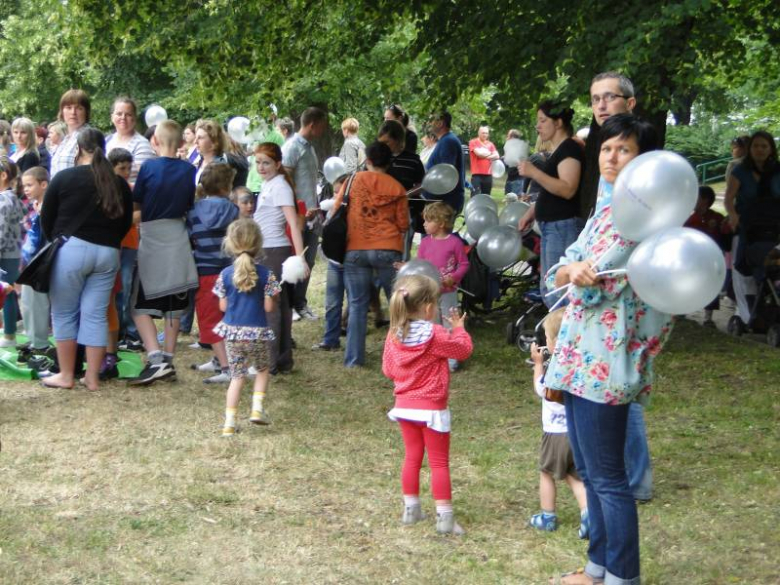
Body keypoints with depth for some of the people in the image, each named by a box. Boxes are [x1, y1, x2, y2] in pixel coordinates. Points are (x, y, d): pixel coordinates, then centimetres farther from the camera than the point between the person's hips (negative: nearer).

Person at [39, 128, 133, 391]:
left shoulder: (64, 178, -3)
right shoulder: (119, 183, 8)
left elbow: (46, 219, 4)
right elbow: (126, 223, 16)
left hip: (71, 249, -4)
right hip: (108, 252, 4)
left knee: (64, 314, 8)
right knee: (96, 315, 7)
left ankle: (66, 375, 11)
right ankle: (92, 377, 9)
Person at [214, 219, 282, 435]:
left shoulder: (225, 274, -3)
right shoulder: (266, 275, -7)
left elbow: (223, 306, 2)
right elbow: (269, 307, -8)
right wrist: (273, 298, 13)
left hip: (232, 331, 2)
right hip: (257, 332, -2)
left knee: (237, 376, 10)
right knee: (262, 369, 22)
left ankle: (229, 421, 5)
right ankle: (257, 407, 7)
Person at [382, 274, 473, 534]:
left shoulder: (394, 335, -3)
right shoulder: (435, 335, -18)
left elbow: (388, 369, 6)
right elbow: (464, 349, -6)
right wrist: (459, 328, 10)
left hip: (404, 405, 5)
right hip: (431, 409, -5)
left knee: (412, 457, 17)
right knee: (439, 462, 2)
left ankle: (410, 508, 24)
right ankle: (444, 516, 1)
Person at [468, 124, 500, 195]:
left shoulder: (490, 144, 15)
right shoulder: (473, 142, 0)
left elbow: (497, 156, 4)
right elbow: (479, 153, -13)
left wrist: (486, 156, -9)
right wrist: (489, 153, 3)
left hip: (488, 175, 5)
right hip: (477, 174, -5)